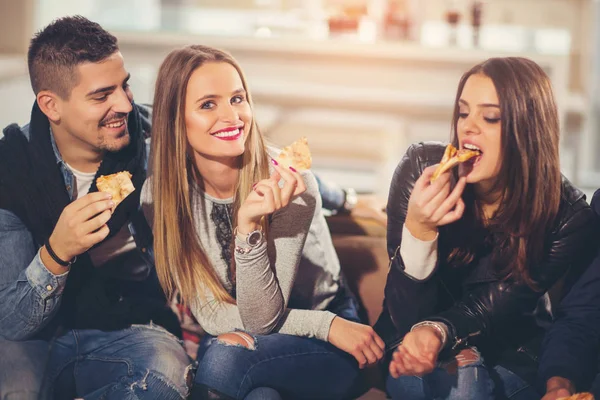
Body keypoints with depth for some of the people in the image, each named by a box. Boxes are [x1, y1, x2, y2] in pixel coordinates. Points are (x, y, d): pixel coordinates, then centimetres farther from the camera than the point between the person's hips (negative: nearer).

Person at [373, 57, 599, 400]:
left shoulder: (569, 216, -17)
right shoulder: (421, 168, -18)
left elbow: (490, 308, -19)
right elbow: (407, 317, -17)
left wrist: (439, 331, -42)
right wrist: (418, 230, -36)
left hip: (509, 359, 1)